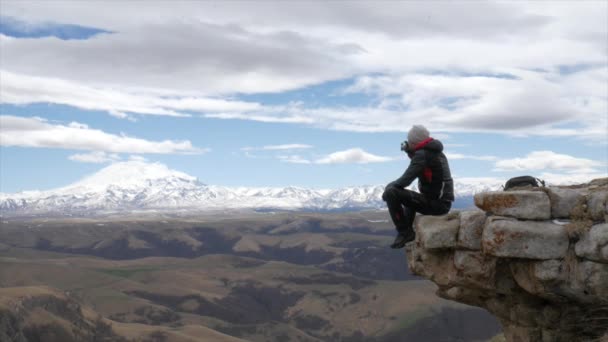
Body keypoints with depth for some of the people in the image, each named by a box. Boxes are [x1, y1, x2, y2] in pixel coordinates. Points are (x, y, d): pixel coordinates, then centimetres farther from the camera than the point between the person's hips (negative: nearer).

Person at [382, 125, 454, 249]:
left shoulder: (421, 155, -15)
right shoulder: (437, 152, 15)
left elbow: (405, 180, -18)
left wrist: (389, 187, -2)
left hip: (434, 204, -10)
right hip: (444, 203, 10)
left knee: (391, 193, -16)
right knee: (410, 197, 38)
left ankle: (404, 232, -9)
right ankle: (408, 232, 34)